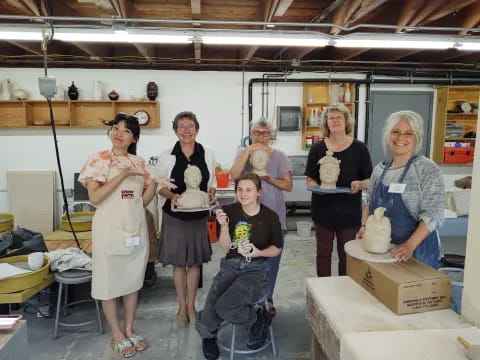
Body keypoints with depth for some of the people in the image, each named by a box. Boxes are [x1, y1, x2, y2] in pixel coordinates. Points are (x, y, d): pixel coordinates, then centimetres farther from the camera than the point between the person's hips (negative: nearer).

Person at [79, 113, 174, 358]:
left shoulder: (139, 162, 6)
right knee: (109, 281, 7)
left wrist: (154, 183, -7)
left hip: (136, 228, 4)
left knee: (133, 280, 13)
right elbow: (94, 197, -16)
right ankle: (117, 334, 24)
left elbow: (143, 200, 10)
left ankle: (129, 329, 30)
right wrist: (122, 175, -20)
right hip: (110, 228, -4)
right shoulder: (99, 159, -5)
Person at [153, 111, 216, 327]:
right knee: (178, 263, 9)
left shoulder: (207, 154, -1)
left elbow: (212, 183, 8)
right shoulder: (167, 156, -6)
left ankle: (191, 305, 28)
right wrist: (172, 196, -20)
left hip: (199, 216, 1)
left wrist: (211, 194, -13)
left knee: (194, 262, 11)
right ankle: (182, 307, 26)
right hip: (175, 216, -1)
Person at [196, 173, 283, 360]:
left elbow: (276, 248, 7)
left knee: (224, 308, -27)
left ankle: (257, 318, 6)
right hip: (230, 266, 2)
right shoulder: (229, 211, -2)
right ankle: (208, 335, 20)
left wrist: (259, 252, -13)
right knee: (209, 313, -18)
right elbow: (225, 248, -2)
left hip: (256, 269, -2)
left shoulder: (270, 216, -5)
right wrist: (224, 226, -19)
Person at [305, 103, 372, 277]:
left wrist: (359, 184, -22)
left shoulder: (359, 148, -2)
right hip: (323, 210, 1)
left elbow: (370, 181, 0)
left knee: (347, 255, 10)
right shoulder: (317, 148, 1)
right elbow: (310, 180, 3)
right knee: (323, 253, 12)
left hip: (349, 212, -1)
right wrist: (317, 186, -19)